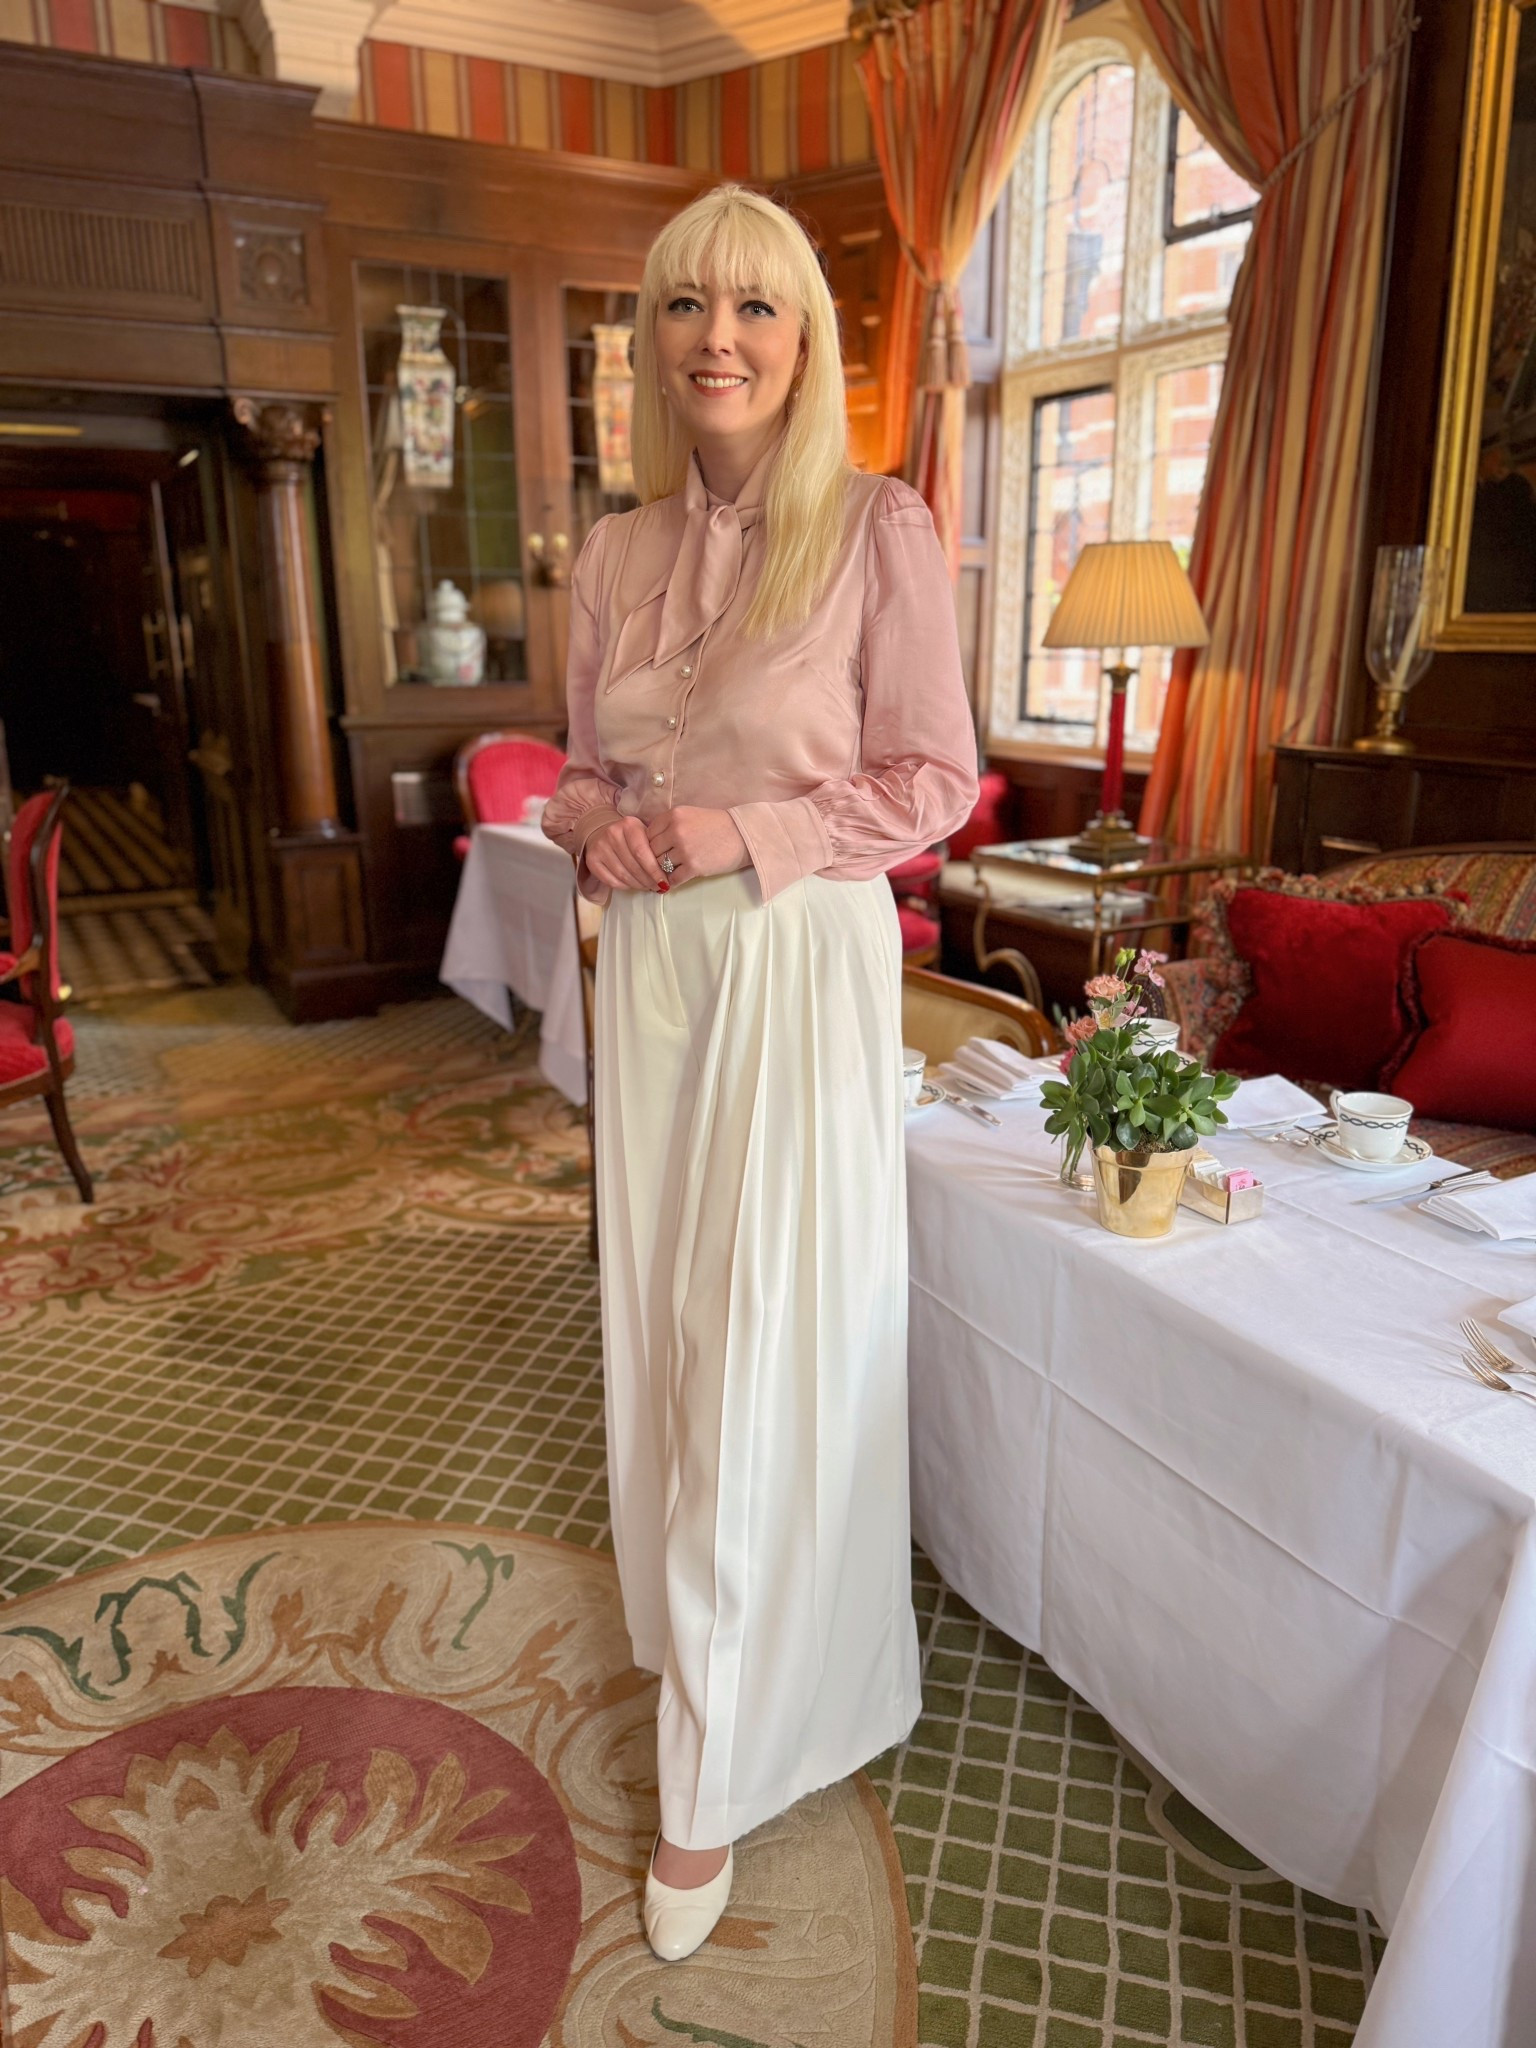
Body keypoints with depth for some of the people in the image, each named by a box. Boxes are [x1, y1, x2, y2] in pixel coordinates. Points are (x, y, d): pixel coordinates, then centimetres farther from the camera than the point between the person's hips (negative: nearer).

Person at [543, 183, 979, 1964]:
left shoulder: (876, 528, -7)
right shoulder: (615, 554, 8)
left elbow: (935, 779, -6)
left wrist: (750, 835, -17)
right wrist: (600, 831, -7)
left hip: (804, 966, -5)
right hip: (652, 967, 6)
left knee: (769, 1344, 1)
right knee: (662, 1315, 14)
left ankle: (717, 1773, 19)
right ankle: (694, 1616, 39)